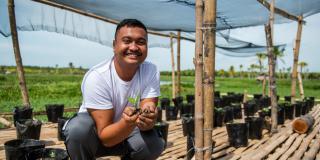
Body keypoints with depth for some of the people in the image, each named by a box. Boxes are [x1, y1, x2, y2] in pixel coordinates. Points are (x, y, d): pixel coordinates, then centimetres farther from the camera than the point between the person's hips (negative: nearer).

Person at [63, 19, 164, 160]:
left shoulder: (151, 72, -18)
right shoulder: (96, 77, -28)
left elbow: (145, 123, -22)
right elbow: (105, 137, -28)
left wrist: (148, 120, -46)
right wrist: (128, 123, -49)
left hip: (126, 132, 3)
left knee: (155, 144, -25)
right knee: (78, 129, -34)